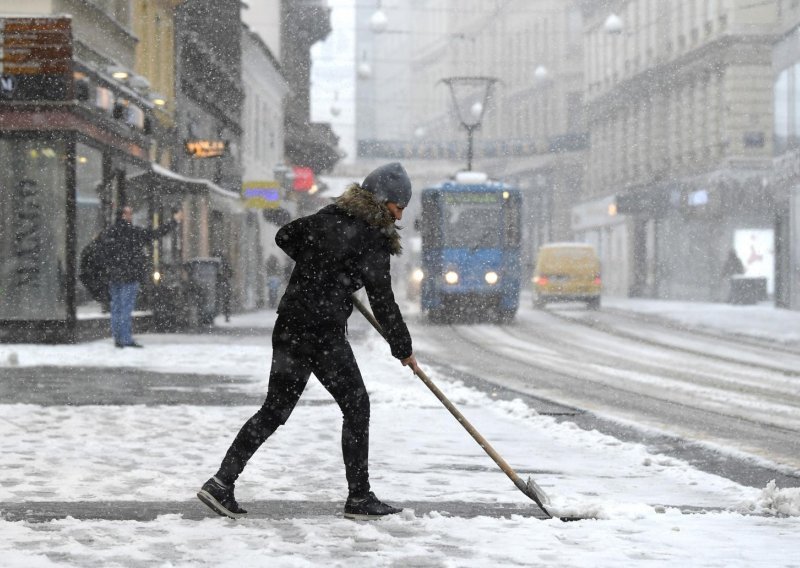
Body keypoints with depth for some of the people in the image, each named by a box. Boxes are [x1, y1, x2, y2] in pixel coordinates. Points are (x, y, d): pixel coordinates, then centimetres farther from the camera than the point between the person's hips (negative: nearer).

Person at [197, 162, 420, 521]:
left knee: (275, 410, 9)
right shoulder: (371, 239, -9)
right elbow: (382, 302, -8)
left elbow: (285, 237, 23)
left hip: (289, 326, 7)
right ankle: (358, 498, 9)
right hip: (324, 333, -7)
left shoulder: (330, 217, 12)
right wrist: (403, 349, 1)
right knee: (355, 408, 6)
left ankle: (222, 482, 2)